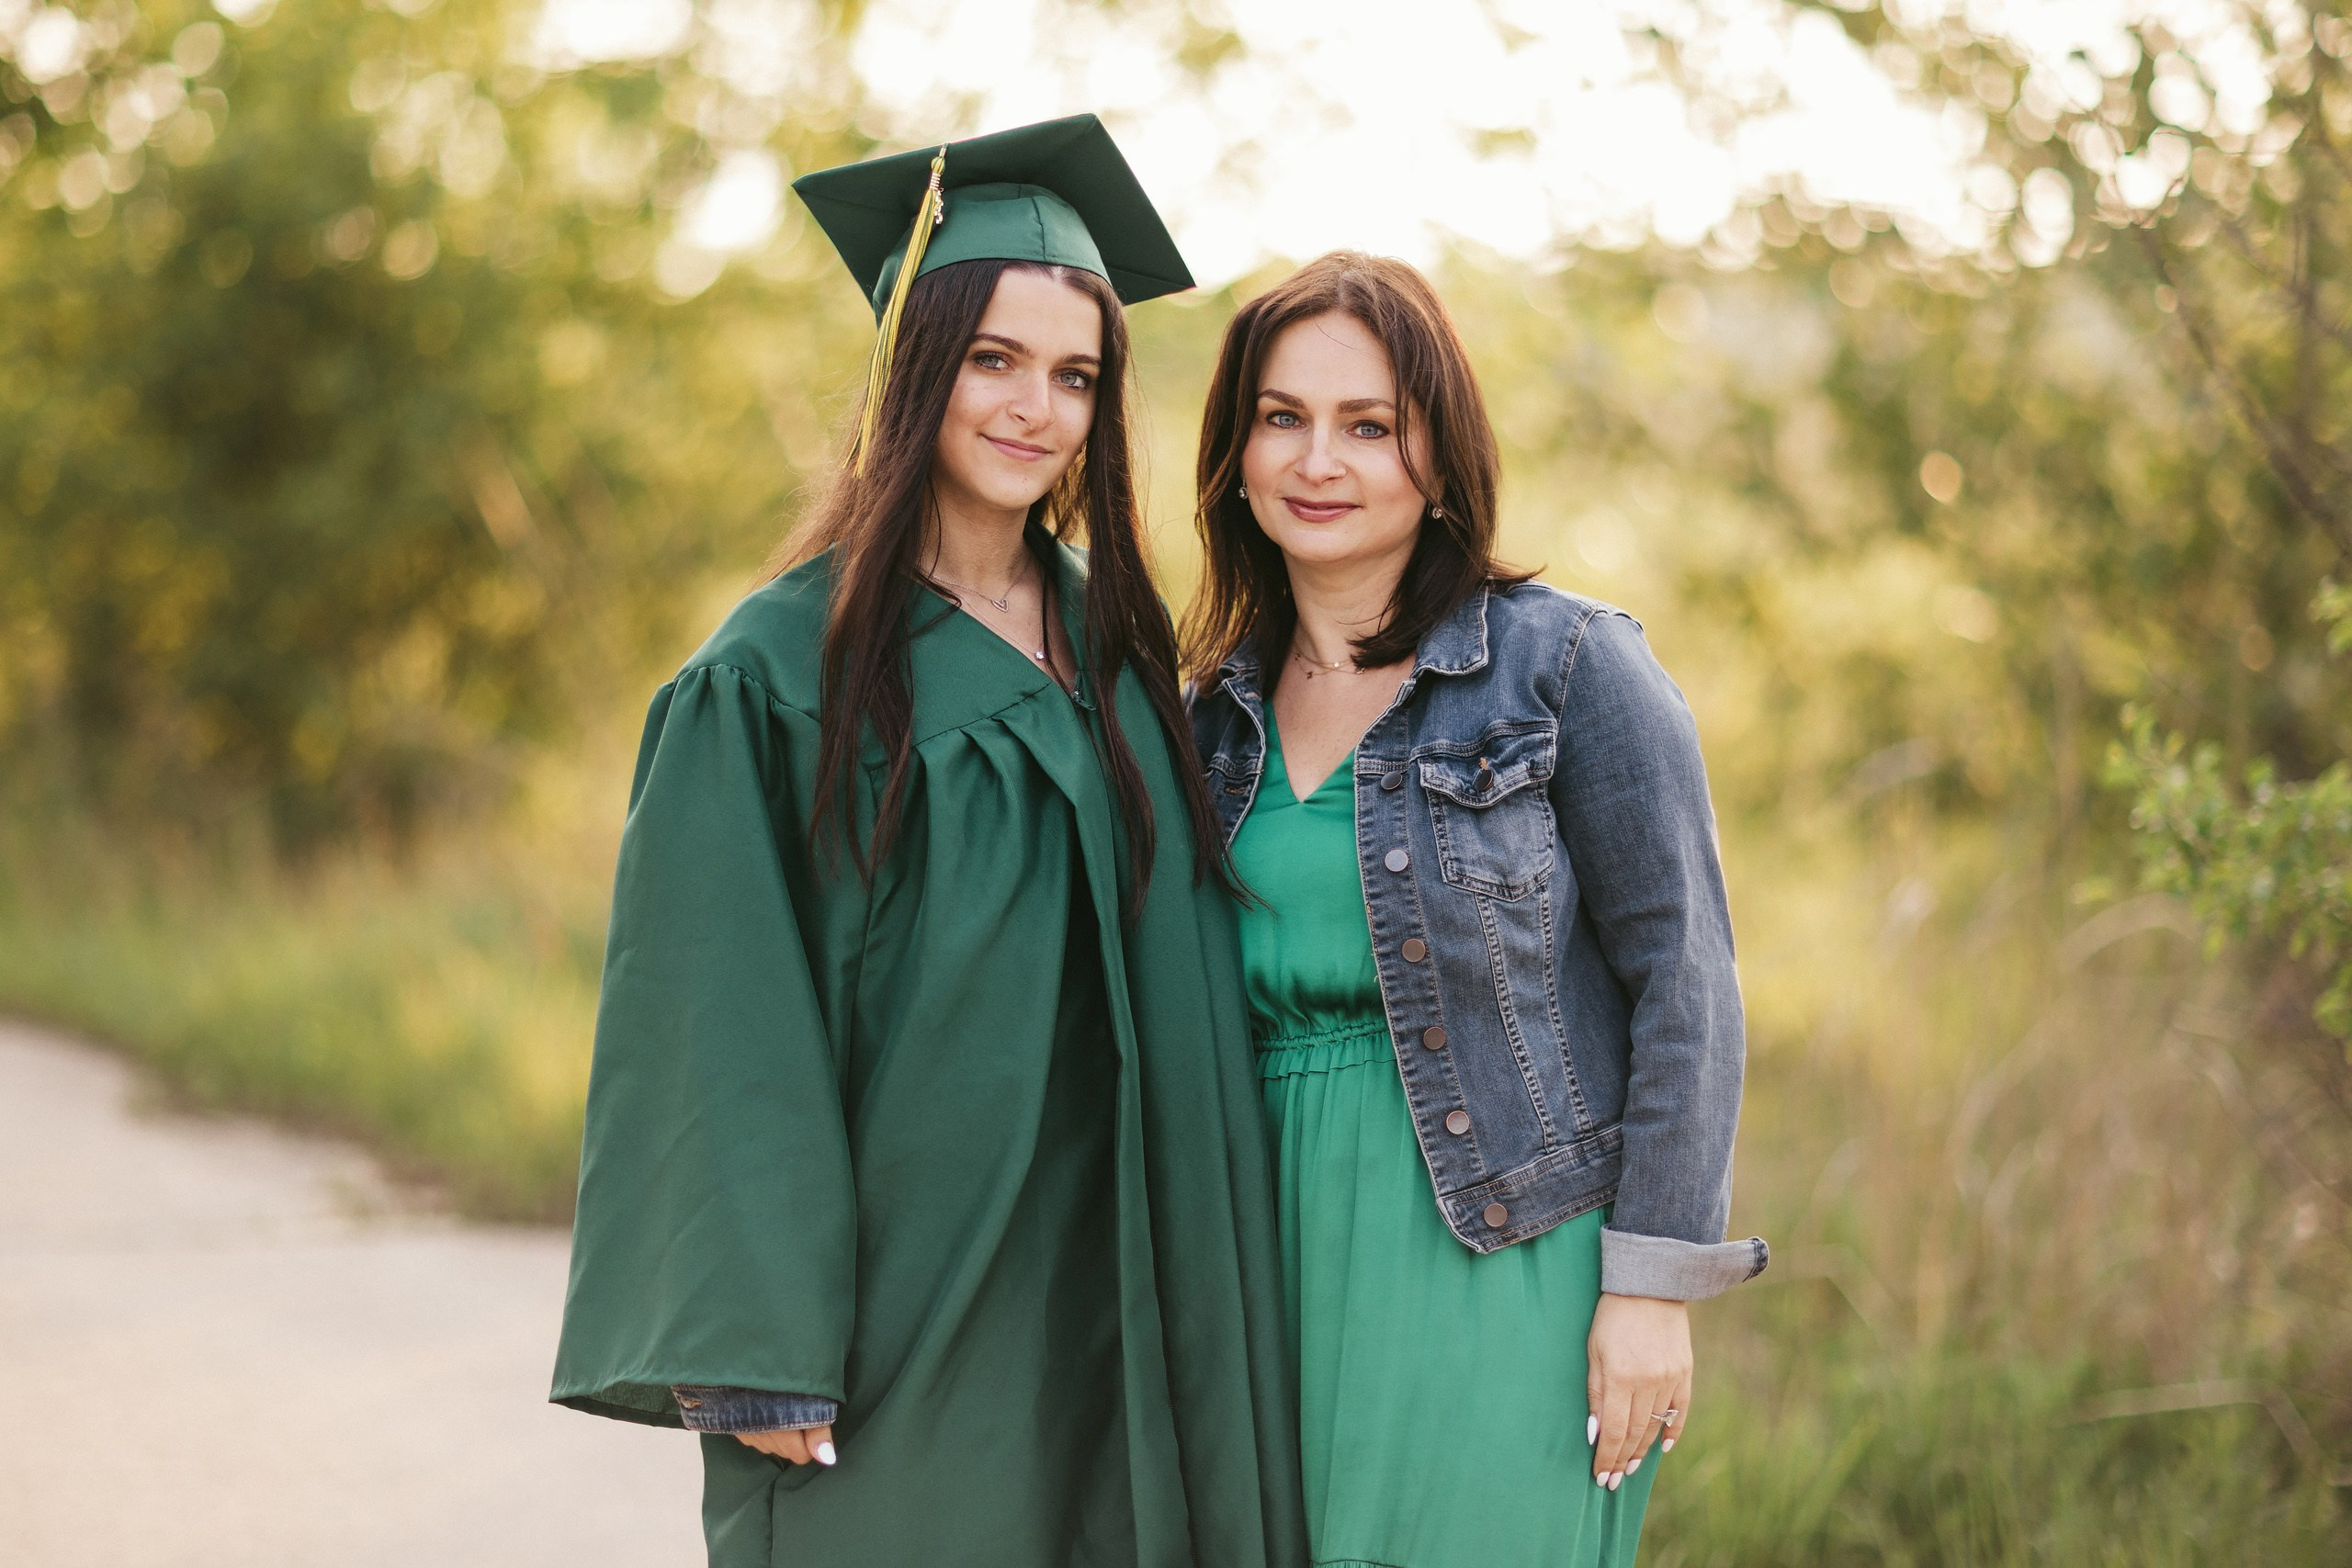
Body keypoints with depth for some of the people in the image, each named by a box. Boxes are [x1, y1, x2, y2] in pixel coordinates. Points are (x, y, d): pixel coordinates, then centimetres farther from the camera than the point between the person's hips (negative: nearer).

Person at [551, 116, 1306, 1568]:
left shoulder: (1115, 645, 9)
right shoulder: (783, 670, -7)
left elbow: (1176, 958, 13)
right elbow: (728, 1028, -10)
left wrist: (1200, 1302, 7)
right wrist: (758, 1356, -16)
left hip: (1100, 1280, 5)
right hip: (898, 1297, -5)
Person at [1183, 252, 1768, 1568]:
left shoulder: (1568, 667, -5)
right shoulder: (1222, 709, 11)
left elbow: (1684, 982, -8)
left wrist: (1651, 1285, -12)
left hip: (1506, 1257, -5)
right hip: (1293, 1262, 5)